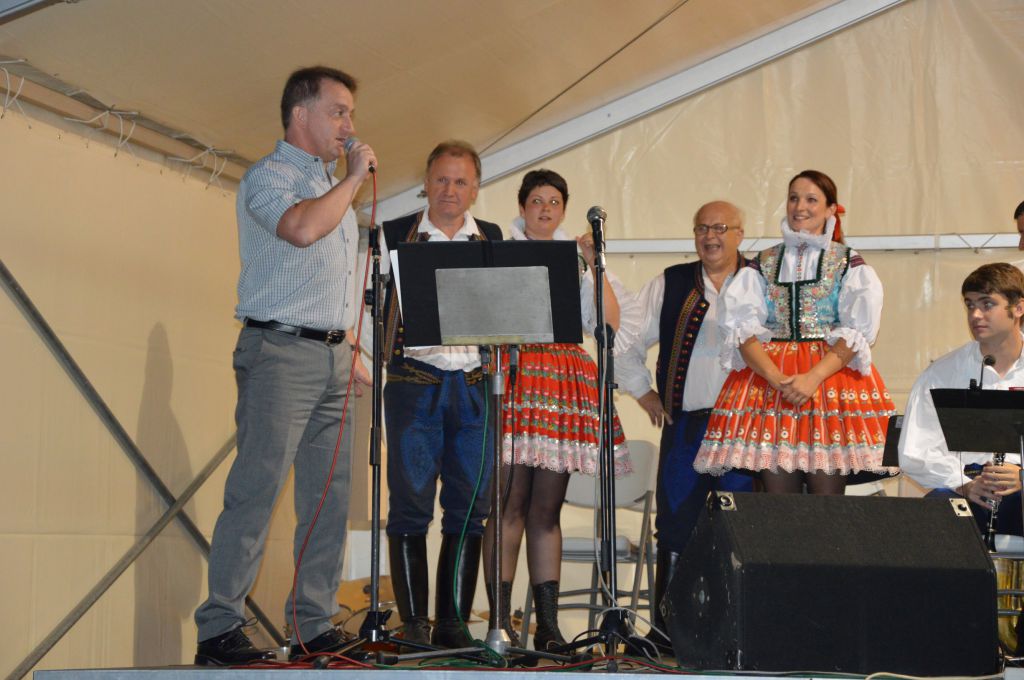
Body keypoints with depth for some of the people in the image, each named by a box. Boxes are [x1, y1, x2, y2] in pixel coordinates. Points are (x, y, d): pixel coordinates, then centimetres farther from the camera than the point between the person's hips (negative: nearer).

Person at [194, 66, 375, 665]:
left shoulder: (333, 186, 23)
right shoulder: (269, 176, -3)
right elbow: (301, 227, -25)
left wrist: (353, 354, 20)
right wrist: (353, 178, -11)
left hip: (334, 357, 8)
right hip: (281, 351, -8)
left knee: (330, 496, 4)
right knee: (256, 490, -11)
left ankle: (315, 626, 9)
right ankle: (220, 630, -8)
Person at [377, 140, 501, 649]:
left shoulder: (494, 240, 13)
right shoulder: (395, 237, 7)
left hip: (474, 387, 2)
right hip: (413, 383, -2)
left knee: (469, 508, 1)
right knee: (410, 506, -4)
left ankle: (454, 622, 8)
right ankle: (414, 623, 2)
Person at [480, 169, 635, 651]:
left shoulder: (574, 258, 19)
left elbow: (610, 321, 7)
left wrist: (593, 266, -1)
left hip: (565, 382, 3)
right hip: (511, 370, -3)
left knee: (547, 508, 2)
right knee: (511, 505, -9)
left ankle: (548, 624, 3)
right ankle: (500, 620, -5)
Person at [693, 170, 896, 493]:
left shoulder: (848, 263, 9)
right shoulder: (762, 264, 14)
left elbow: (857, 333, -2)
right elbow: (743, 329, 3)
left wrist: (814, 377, -16)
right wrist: (778, 379, -14)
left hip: (832, 373, -2)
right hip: (767, 378, 2)